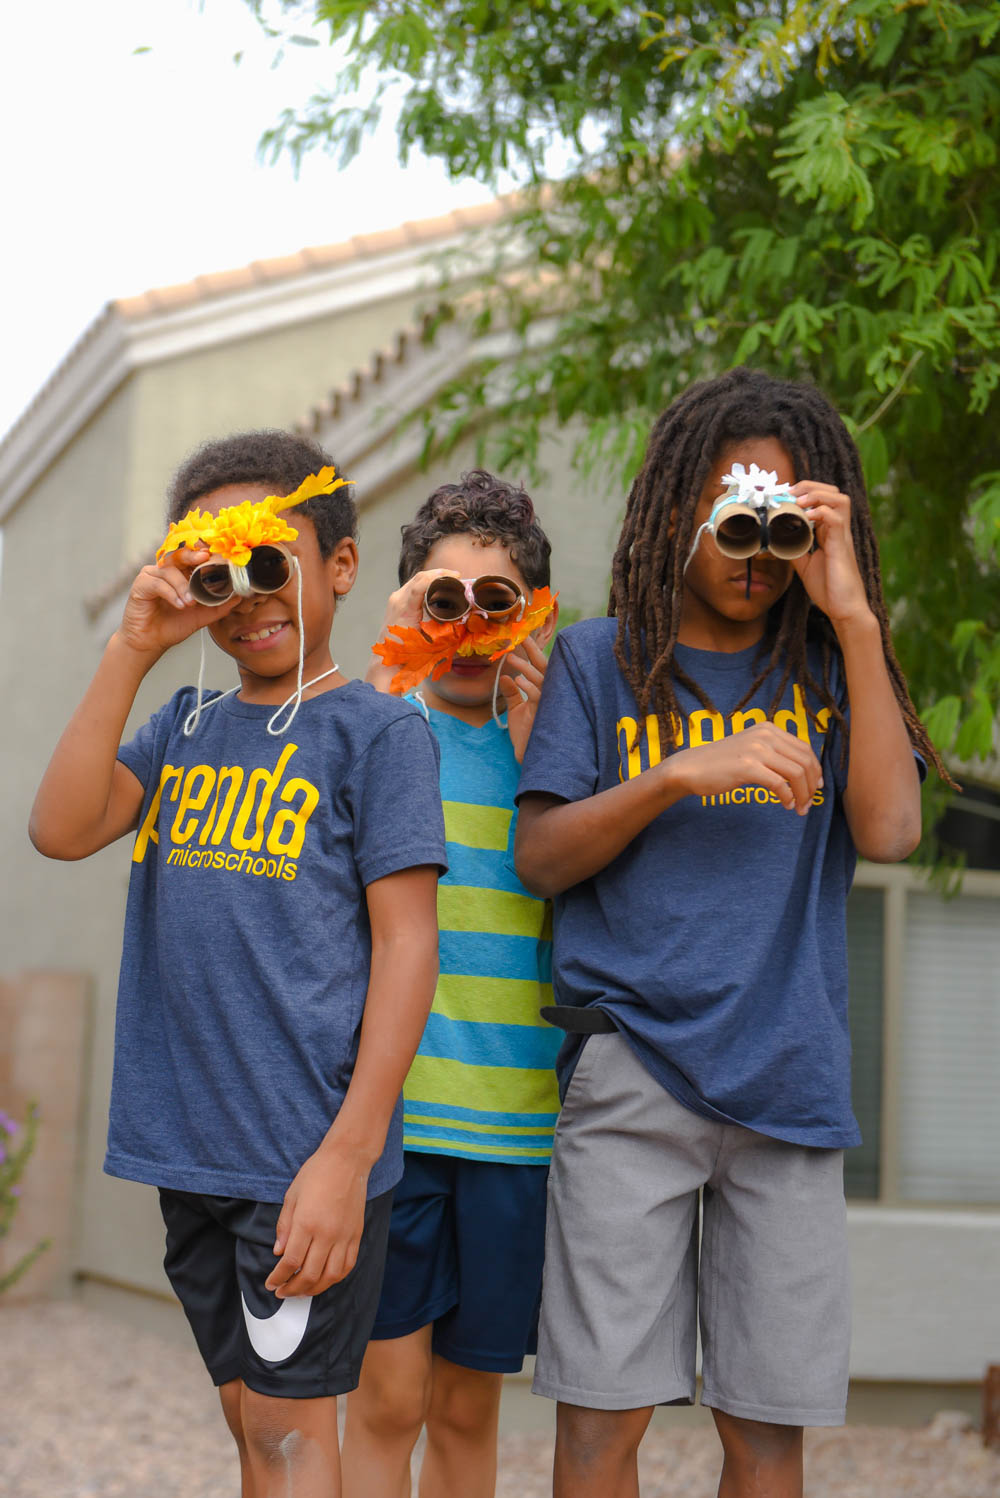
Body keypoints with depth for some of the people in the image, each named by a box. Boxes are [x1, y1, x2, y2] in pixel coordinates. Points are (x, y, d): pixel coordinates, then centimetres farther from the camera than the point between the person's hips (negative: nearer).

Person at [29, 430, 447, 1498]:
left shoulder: (376, 731, -4)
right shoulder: (185, 728, 13)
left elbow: (406, 945, -10)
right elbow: (62, 829, -2)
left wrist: (349, 1152, -17)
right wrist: (132, 650, -6)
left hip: (308, 1149, -6)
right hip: (192, 1144, 6)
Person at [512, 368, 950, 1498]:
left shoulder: (823, 670, 13)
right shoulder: (602, 661, 9)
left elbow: (888, 830, -4)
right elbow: (539, 859, 1)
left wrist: (853, 614, -6)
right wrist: (676, 776, -14)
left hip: (788, 1076, 2)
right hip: (631, 1067, -1)